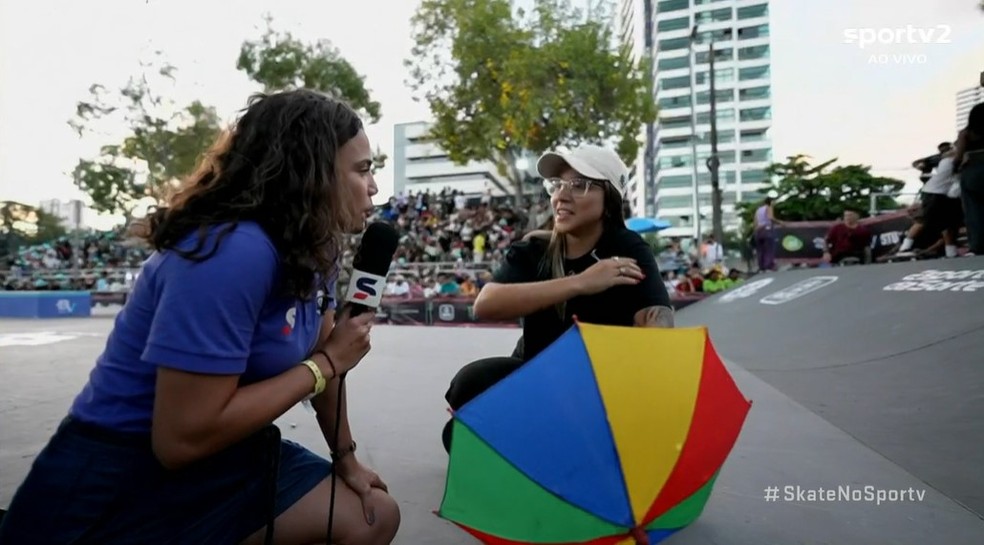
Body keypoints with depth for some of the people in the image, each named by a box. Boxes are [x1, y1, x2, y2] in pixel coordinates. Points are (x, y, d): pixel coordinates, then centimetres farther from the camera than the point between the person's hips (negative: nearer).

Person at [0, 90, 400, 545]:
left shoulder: (313, 250, -1)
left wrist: (345, 456, 6)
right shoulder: (235, 251, -28)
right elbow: (182, 437, -27)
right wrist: (325, 364, -20)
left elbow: (321, 355, 9)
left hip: (224, 458, 7)